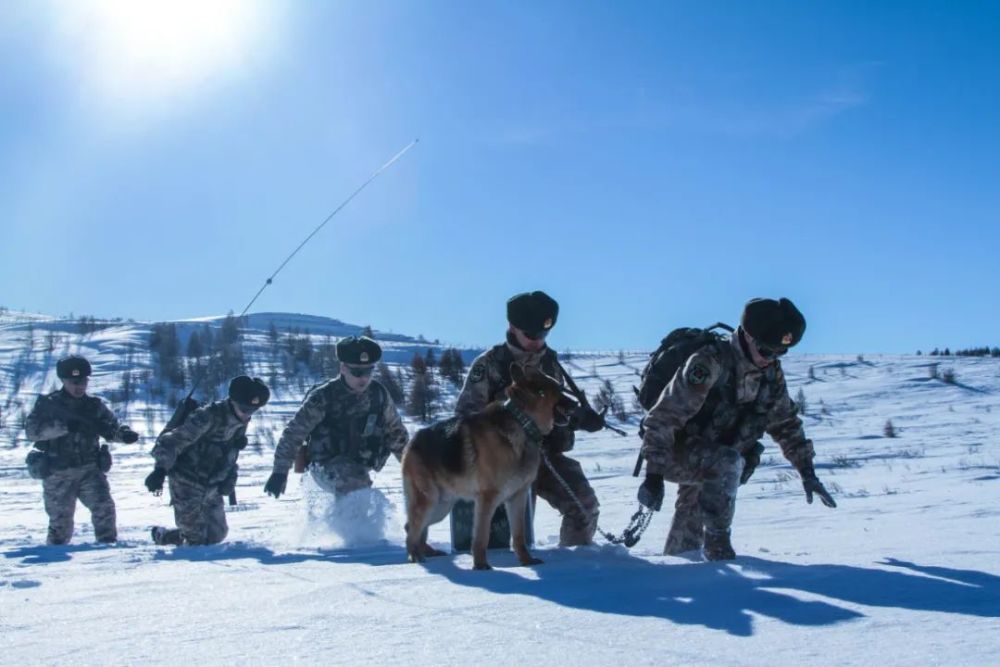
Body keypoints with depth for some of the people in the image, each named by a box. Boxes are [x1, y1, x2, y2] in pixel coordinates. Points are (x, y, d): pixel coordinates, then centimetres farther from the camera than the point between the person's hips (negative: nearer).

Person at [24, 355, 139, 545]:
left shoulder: (94, 406, 6)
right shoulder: (47, 404, -2)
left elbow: (111, 428, 4)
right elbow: (32, 430, -14)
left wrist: (124, 434, -19)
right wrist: (64, 426, -28)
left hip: (90, 470, 2)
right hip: (58, 474, -2)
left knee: (104, 506, -16)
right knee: (60, 520, 6)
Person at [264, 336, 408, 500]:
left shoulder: (378, 394, -2)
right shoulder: (323, 397, -15)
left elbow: (396, 432, 12)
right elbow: (294, 433, -11)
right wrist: (280, 471, -15)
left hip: (359, 466, 6)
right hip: (326, 466, -6)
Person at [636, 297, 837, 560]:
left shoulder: (771, 372, -5)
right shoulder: (709, 363, -28)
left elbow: (785, 423, 9)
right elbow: (663, 418, -28)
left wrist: (807, 472, 5)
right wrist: (653, 474, -30)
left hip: (715, 460, 7)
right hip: (678, 453, -7)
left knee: (687, 537, 17)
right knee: (727, 464, -34)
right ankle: (717, 542, -20)